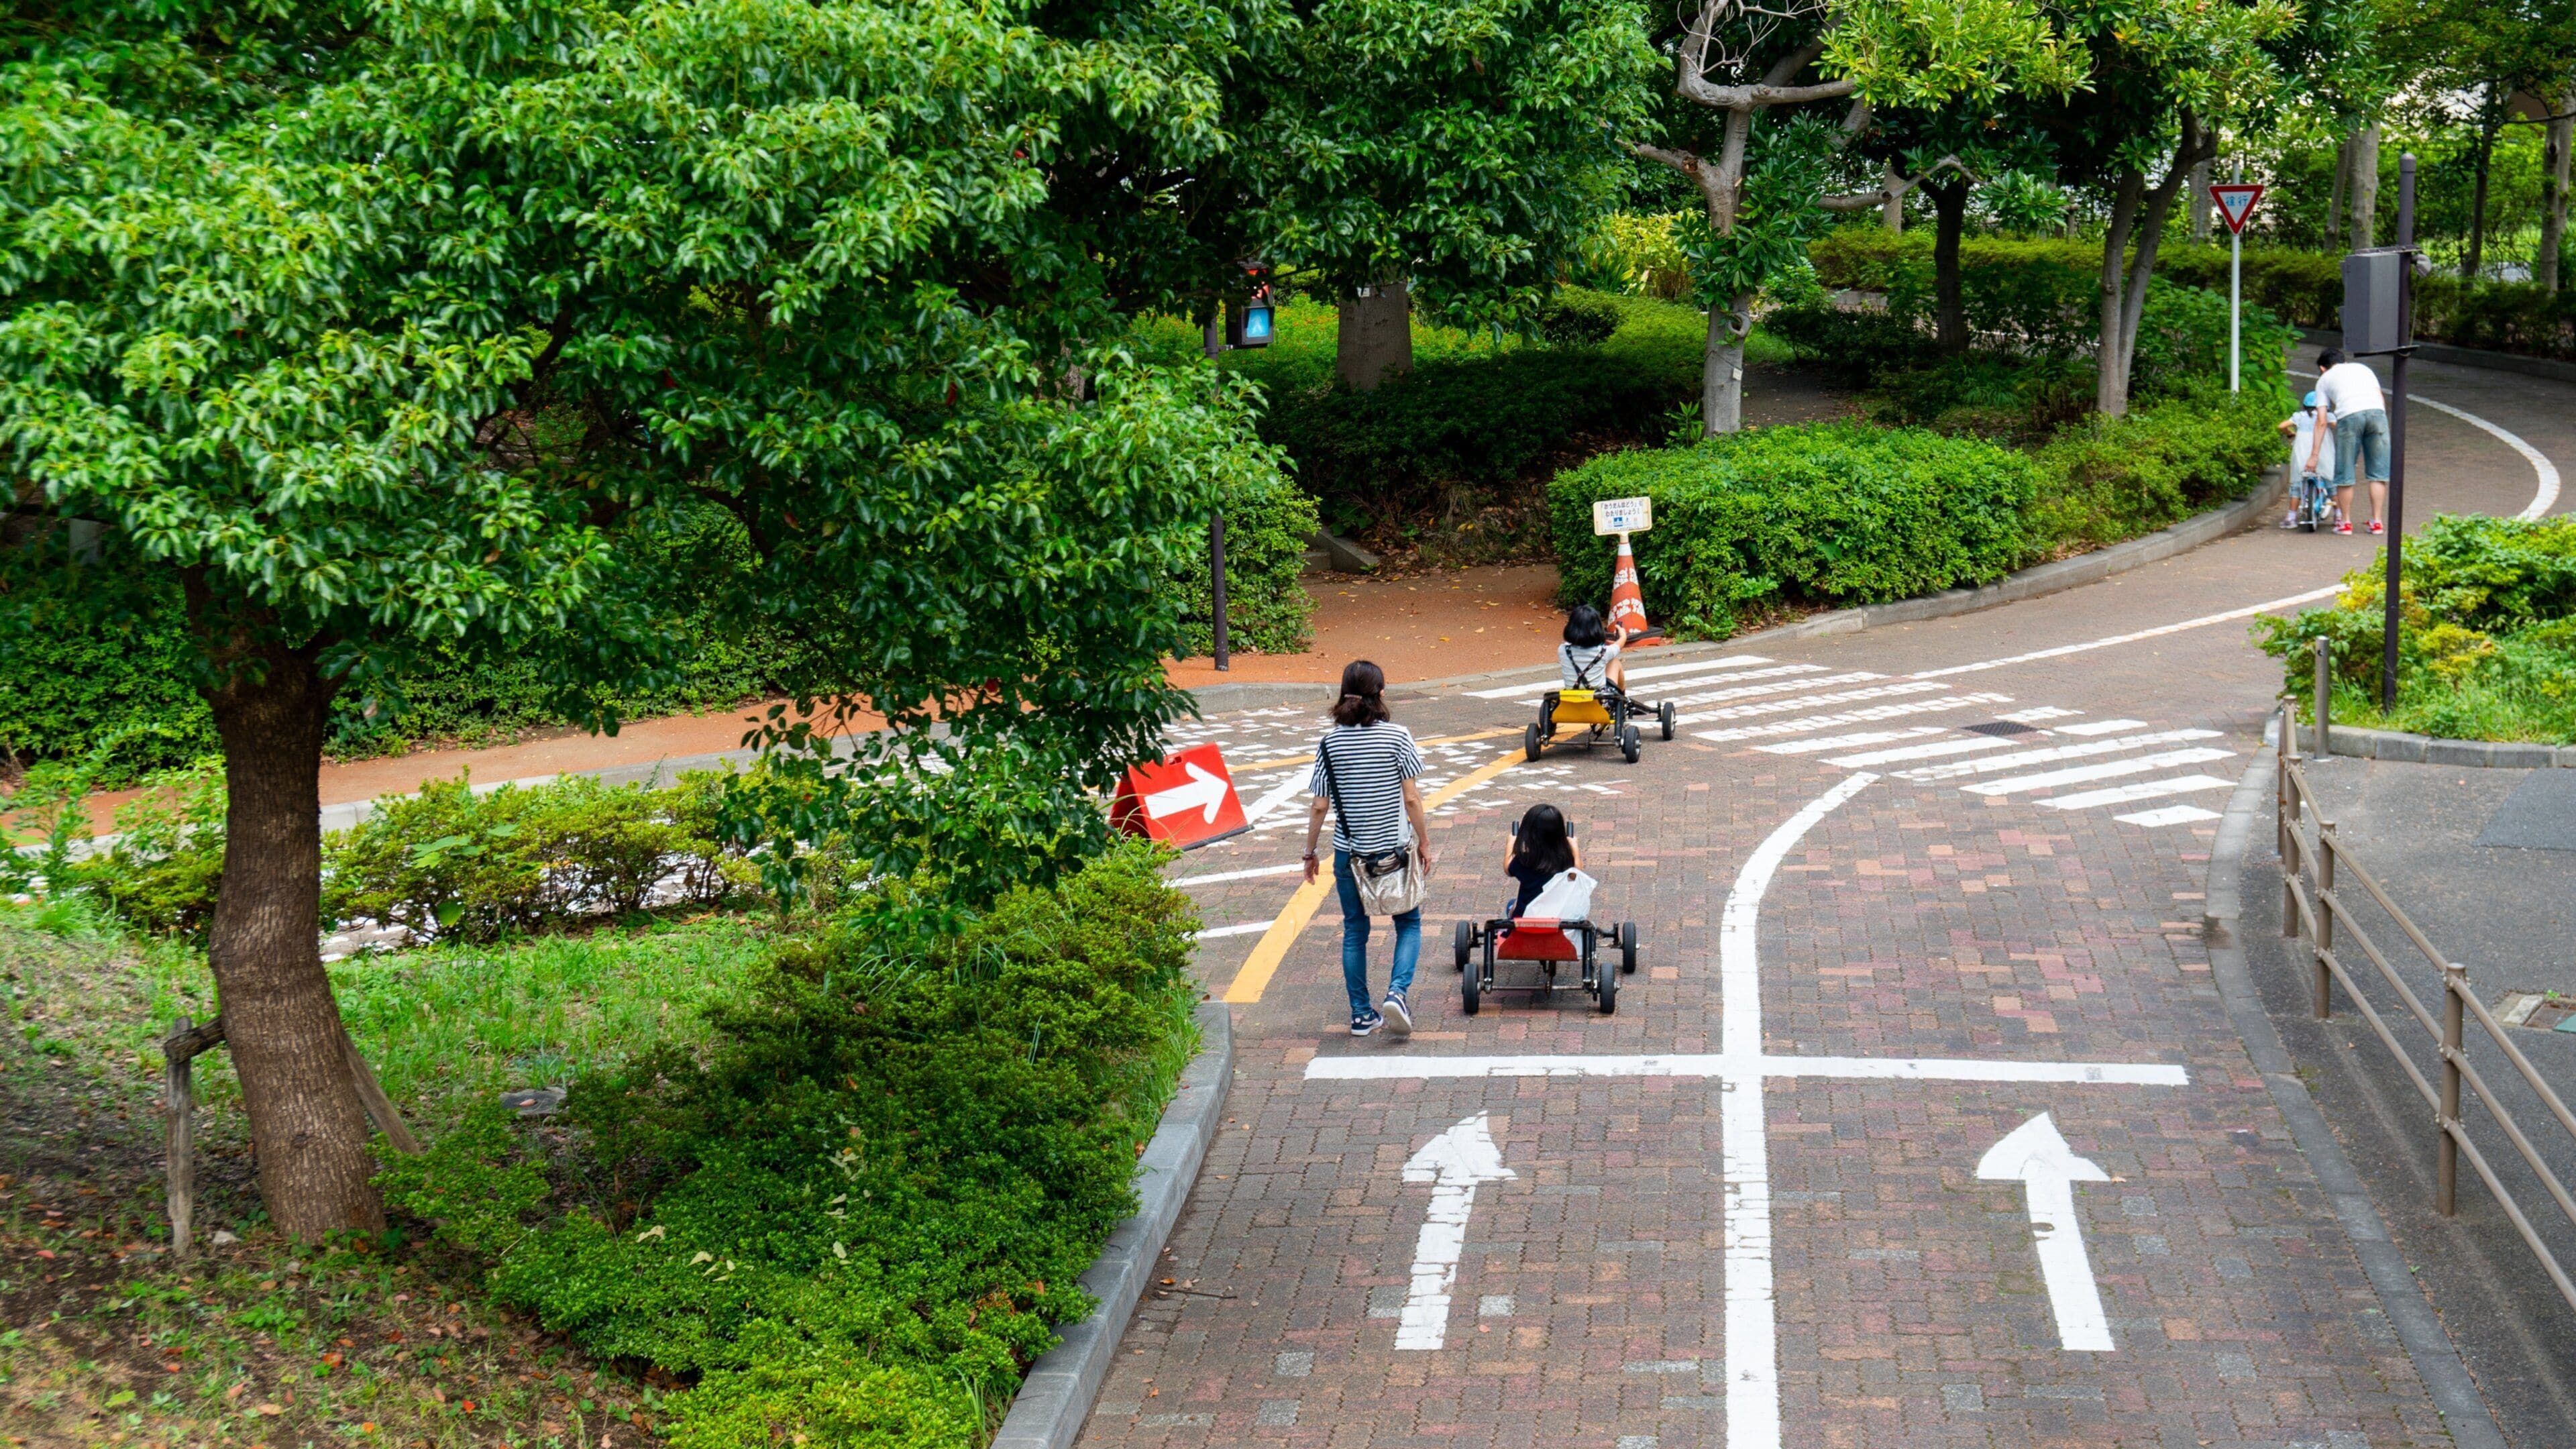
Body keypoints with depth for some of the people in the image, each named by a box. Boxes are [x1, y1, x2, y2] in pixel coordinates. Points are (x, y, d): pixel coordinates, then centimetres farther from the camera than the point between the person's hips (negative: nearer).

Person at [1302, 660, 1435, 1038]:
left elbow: (1319, 807, -2)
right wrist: (1424, 842, 3)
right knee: (1409, 924, 15)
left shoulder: (1330, 742, -4)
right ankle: (1397, 992, -6)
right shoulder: (1396, 737, -10)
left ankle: (1362, 1014, 16)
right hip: (1395, 849, -2)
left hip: (1348, 852, 2)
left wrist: (1310, 853, 8)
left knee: (1354, 931, 14)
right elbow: (1411, 799, -9)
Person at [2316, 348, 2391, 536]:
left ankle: (2346, 523, 15)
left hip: (2348, 415, -2)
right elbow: (2382, 400, 23)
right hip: (2377, 411, 2)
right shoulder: (2363, 368, 33)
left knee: (2344, 473, 9)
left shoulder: (2324, 379, 25)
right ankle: (2377, 522, 12)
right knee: (2378, 472, 11)